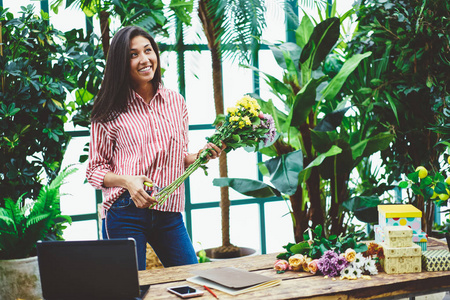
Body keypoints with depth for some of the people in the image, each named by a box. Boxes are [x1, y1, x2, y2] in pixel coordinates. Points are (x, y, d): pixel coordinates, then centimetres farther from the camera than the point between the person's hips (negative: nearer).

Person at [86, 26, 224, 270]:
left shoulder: (176, 102, 11)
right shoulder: (109, 111, -1)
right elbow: (95, 170, 1)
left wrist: (201, 156, -1)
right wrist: (127, 180, -16)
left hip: (169, 215, 4)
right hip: (125, 214, -3)